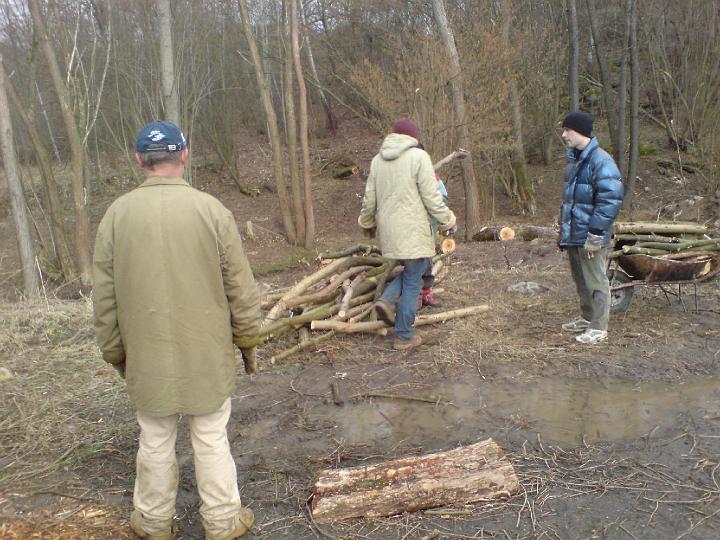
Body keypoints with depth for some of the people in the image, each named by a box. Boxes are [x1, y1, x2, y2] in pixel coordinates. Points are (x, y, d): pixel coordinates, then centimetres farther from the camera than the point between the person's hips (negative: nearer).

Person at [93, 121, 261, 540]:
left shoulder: (117, 214, -4)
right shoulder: (211, 209, -10)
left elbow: (105, 294, 3)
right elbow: (241, 285, -5)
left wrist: (113, 349, 15)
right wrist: (247, 335, 8)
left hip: (147, 354, 2)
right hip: (207, 352, -2)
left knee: (155, 440, 16)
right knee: (211, 438, 11)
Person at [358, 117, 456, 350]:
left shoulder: (378, 159, 9)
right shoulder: (418, 156, -8)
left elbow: (369, 197, 14)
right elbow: (431, 196, -11)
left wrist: (367, 222, 30)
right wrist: (447, 220, 2)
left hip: (388, 229, 6)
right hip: (412, 230, -6)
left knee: (409, 270, 24)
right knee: (412, 283, 4)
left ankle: (387, 300, 2)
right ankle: (404, 337, 11)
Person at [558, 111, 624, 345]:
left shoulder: (601, 161, -16)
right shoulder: (574, 159, 14)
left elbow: (610, 200, -21)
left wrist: (595, 233, -21)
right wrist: (564, 229, 22)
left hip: (590, 237, -9)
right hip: (573, 235, 9)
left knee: (595, 281, 0)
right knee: (580, 280, 19)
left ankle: (598, 327, 10)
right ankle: (587, 318, 34)